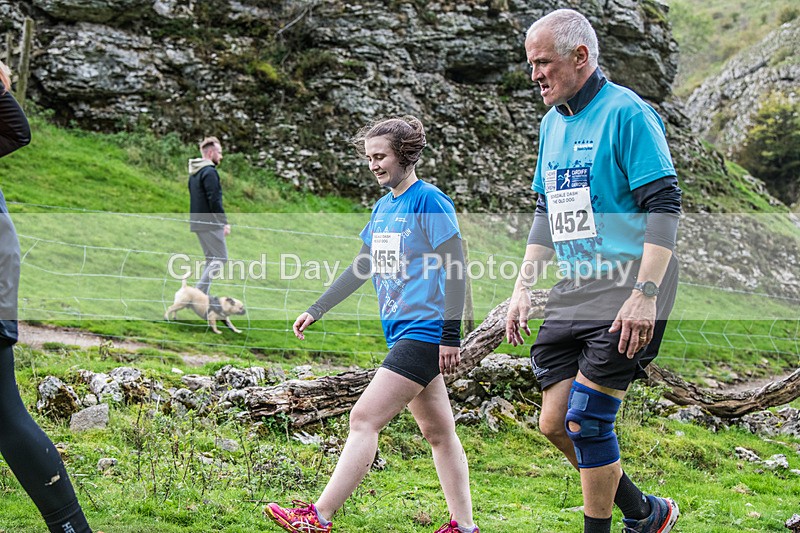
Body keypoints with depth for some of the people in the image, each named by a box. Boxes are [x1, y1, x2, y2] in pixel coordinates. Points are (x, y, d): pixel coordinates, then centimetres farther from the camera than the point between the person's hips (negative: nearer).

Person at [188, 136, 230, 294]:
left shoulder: (194, 173, 17)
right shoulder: (209, 172, -14)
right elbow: (214, 200, -20)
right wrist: (224, 222, -17)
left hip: (197, 222, 10)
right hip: (210, 223, -10)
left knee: (211, 259, 15)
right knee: (220, 258, -6)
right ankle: (199, 291, -13)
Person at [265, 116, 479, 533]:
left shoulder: (429, 200, -9)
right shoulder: (382, 207, 16)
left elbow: (455, 271, -13)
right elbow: (361, 269, 24)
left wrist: (451, 336, -17)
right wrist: (315, 311, 22)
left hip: (424, 333, -9)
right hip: (401, 334, 9)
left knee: (364, 418, -12)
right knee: (438, 432, 11)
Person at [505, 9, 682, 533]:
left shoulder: (626, 112, -11)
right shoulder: (553, 122, 14)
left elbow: (664, 206, -16)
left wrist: (644, 295, -22)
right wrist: (523, 287, 18)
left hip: (626, 298, -8)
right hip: (573, 294, 8)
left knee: (586, 421, -9)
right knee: (554, 423, 7)